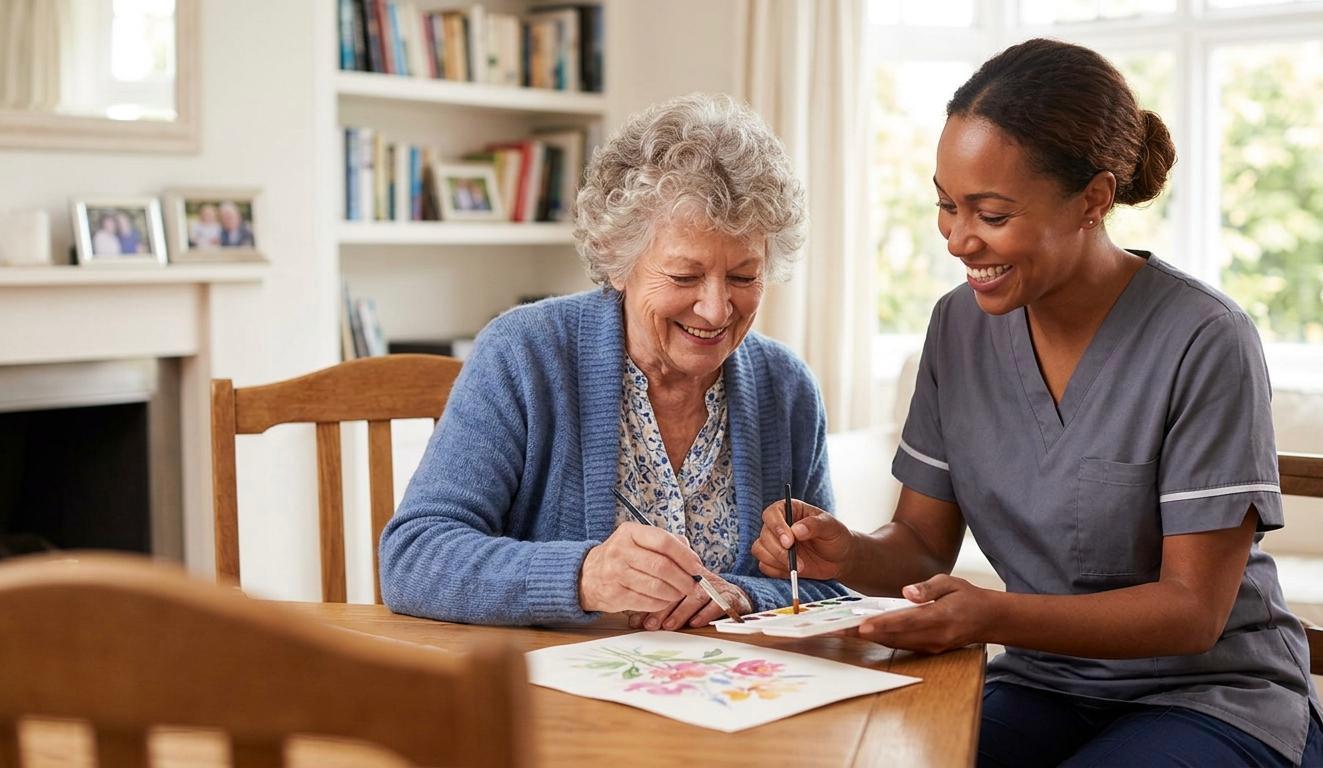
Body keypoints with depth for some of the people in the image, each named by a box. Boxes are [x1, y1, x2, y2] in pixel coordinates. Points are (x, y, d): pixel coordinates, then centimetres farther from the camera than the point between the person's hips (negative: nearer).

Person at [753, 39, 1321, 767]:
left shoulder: (1203, 343, -19)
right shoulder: (960, 325, -2)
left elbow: (1193, 609, -16)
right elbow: (924, 542, 4)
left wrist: (992, 615, -30)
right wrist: (849, 555, -19)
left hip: (1215, 698, -3)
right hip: (1042, 689, 3)